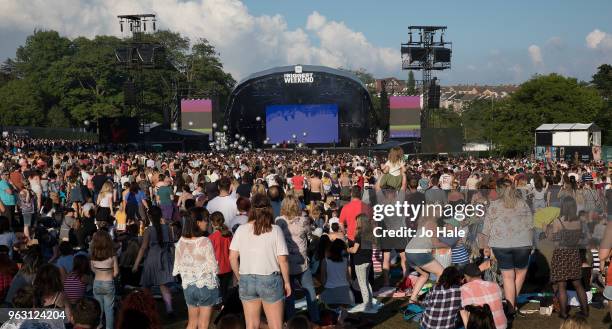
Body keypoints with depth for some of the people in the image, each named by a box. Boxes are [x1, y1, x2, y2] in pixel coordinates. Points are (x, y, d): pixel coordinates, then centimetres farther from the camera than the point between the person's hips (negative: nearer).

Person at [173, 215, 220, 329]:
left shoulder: (181, 242, -2)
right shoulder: (205, 241, -17)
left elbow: (177, 266, 5)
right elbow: (213, 266, -14)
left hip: (188, 286, 5)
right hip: (206, 285, -4)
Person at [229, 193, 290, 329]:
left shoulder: (241, 230, -3)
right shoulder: (275, 230, -10)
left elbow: (232, 258, -1)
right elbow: (282, 260, -9)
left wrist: (240, 278, 13)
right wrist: (287, 282, 3)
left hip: (246, 281, 3)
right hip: (270, 280, -3)